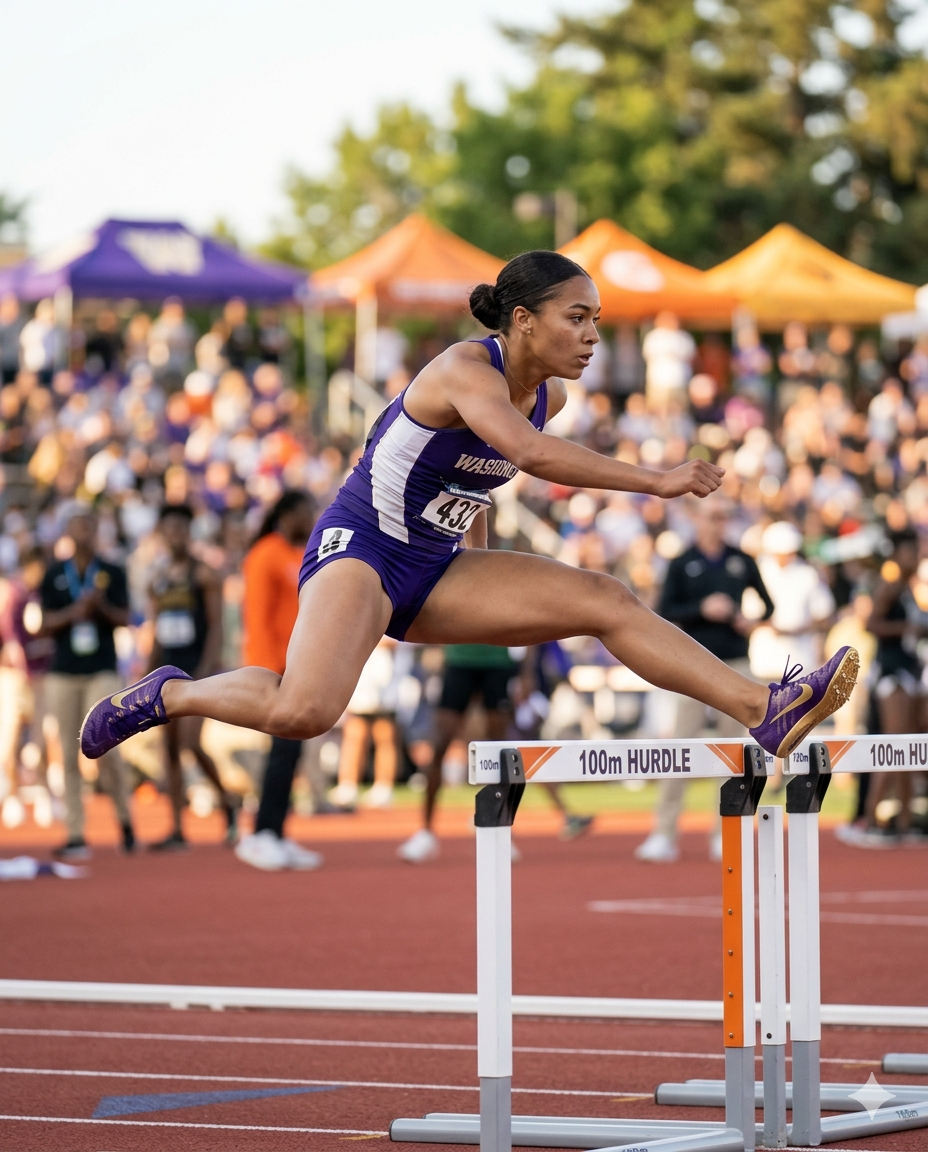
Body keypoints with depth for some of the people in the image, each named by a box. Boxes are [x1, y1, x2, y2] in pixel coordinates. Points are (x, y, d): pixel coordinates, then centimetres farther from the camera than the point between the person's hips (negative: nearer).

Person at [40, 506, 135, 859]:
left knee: (105, 747, -14)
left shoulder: (112, 573, 6)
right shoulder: (54, 575, 7)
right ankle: (75, 836, 2)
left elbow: (124, 619, 1)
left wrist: (101, 605, -18)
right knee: (69, 756, 1)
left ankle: (124, 818, 6)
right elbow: (45, 625, 4)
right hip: (62, 674, 2)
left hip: (102, 672, -2)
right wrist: (72, 613, -15)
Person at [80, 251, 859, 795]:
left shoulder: (550, 394, 4)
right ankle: (171, 694, -3)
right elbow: (532, 453, -41)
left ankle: (764, 711, -15)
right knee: (304, 712, -31)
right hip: (358, 548, -8)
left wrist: (482, 570, 29)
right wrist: (655, 482, -43)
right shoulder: (466, 371, -21)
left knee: (606, 601, -8)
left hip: (436, 571, 8)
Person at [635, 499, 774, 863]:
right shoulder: (682, 564, 2)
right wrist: (702, 609, -16)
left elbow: (767, 602, 16)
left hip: (735, 667, 2)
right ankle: (664, 833, -6)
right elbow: (665, 611, -3)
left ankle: (724, 834, 8)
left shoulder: (742, 562, 8)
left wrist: (754, 621, -5)